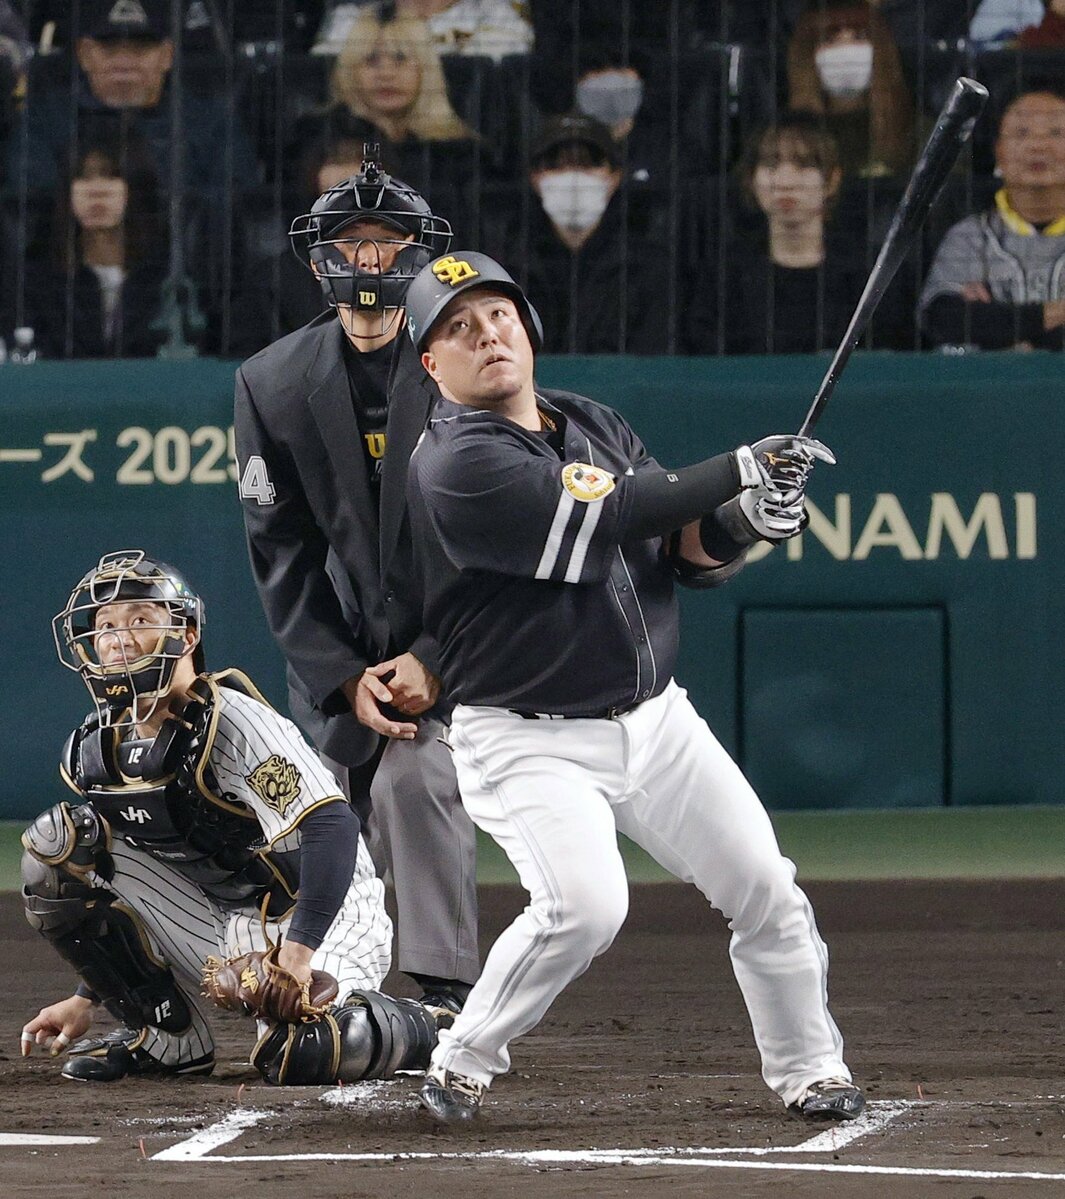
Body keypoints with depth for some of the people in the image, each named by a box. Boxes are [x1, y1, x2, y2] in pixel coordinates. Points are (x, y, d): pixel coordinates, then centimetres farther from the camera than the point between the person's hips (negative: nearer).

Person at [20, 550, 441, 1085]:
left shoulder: (234, 724, -21)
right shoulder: (96, 750, 2)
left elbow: (332, 829, -30)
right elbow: (118, 881, 14)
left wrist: (295, 957, -36)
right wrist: (86, 999, 10)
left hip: (318, 923, -6)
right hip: (215, 921, 7)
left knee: (299, 1055, -35)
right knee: (58, 846, -8)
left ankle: (424, 1026, 2)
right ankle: (168, 1036, -1)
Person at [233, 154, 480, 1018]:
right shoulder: (271, 383, 1)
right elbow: (280, 552, 1)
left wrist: (434, 661, -15)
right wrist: (344, 678, -9)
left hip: (450, 647, -3)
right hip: (334, 653, 3)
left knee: (413, 779, -24)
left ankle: (447, 995, -26)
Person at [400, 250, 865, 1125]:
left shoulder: (596, 427, 9)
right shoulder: (457, 465, -16)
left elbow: (689, 553, 7)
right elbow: (606, 523, -25)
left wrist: (746, 522, -15)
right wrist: (734, 472, -24)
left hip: (658, 721, 7)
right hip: (530, 744, -7)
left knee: (767, 889, 4)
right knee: (584, 905, -27)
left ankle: (809, 1071, 23)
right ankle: (463, 1062, -6)